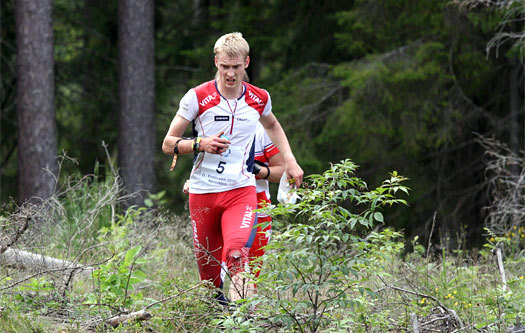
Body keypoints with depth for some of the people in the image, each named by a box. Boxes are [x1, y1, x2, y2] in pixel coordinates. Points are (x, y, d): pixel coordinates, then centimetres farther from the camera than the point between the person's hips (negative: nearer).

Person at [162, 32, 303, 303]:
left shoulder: (259, 99, 5)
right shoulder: (197, 97, -5)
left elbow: (272, 125, 30)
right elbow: (168, 143, -1)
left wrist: (289, 160, 19)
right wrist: (201, 144, -19)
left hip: (241, 191, 0)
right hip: (203, 192, 0)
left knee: (236, 255, -26)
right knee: (208, 269, 2)